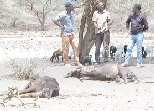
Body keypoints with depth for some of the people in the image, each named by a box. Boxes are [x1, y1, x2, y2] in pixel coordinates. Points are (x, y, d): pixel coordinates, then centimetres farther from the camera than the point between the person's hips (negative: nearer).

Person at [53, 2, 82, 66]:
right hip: (65, 34, -7)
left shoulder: (71, 14, 13)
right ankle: (66, 63, 5)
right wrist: (61, 26, -15)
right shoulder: (63, 14, -11)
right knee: (66, 49, -2)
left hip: (72, 34, 7)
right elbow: (55, 21, -15)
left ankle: (77, 62, 5)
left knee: (76, 47, 0)